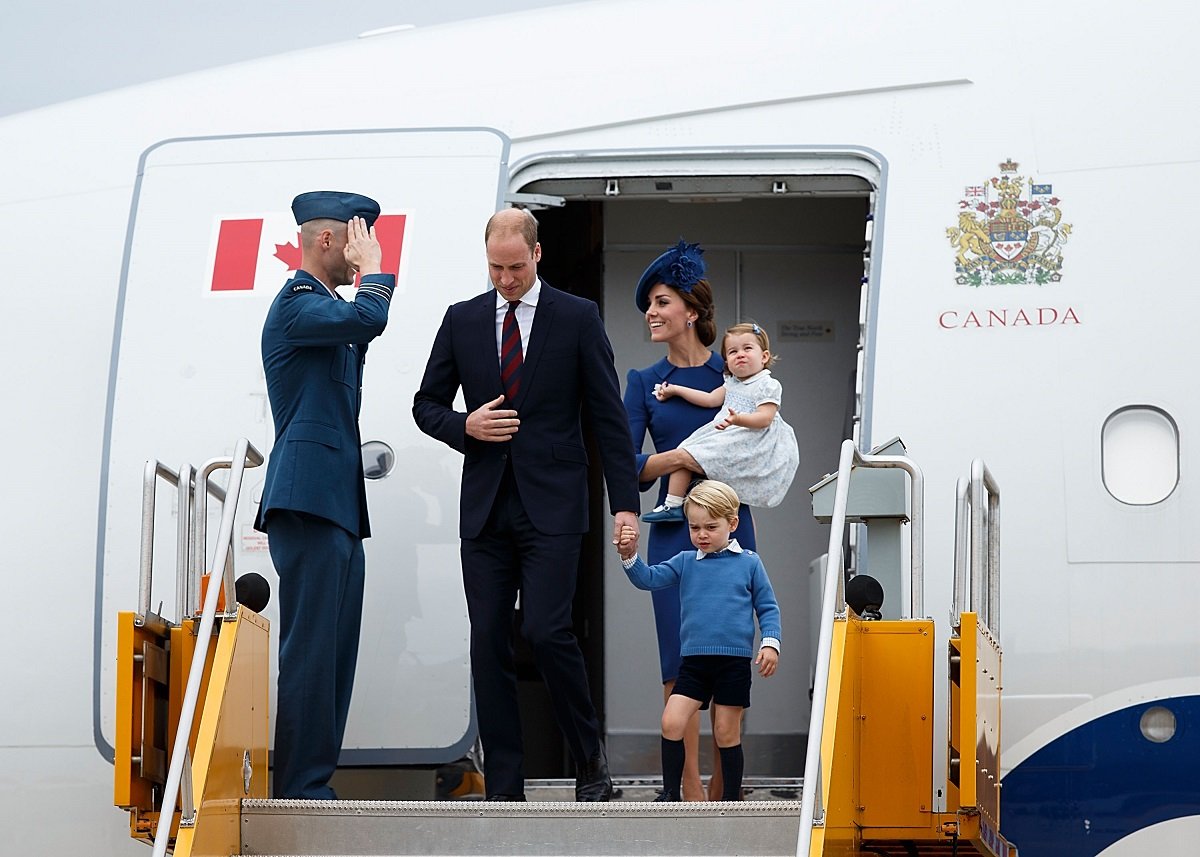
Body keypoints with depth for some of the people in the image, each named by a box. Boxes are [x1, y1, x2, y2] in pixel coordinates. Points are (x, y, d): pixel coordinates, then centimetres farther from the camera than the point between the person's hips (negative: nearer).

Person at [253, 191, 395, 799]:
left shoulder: (322, 306, 23)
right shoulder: (297, 303, -8)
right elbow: (369, 318, -24)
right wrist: (373, 270, -5)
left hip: (336, 505, 10)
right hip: (309, 499, -10)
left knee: (332, 653, 8)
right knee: (309, 651, -11)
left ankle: (312, 785, 9)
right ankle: (299, 790, -12)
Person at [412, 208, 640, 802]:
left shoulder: (578, 319, 2)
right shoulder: (462, 320, 10)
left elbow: (608, 417, 0)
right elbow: (427, 404, 15)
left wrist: (624, 503, -6)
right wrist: (465, 427, -7)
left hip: (551, 505, -3)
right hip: (485, 506, 3)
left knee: (547, 630, -15)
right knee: (488, 642, 0)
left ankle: (590, 758, 5)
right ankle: (503, 787, 5)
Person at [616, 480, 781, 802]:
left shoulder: (749, 563, 3)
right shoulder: (685, 562, 9)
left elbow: (768, 608, 6)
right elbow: (649, 579, 2)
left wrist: (770, 642, -7)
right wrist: (630, 557, -16)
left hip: (734, 662, -2)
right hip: (694, 659, 2)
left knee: (727, 732, 3)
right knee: (672, 722, -10)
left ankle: (732, 797, 15)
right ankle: (670, 793, 0)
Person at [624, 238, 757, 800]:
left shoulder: (734, 374, 6)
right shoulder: (644, 383, 7)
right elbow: (627, 466, -3)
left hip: (731, 527, 0)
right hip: (675, 533, 0)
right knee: (681, 662, -4)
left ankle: (724, 783, 6)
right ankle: (690, 785, -3)